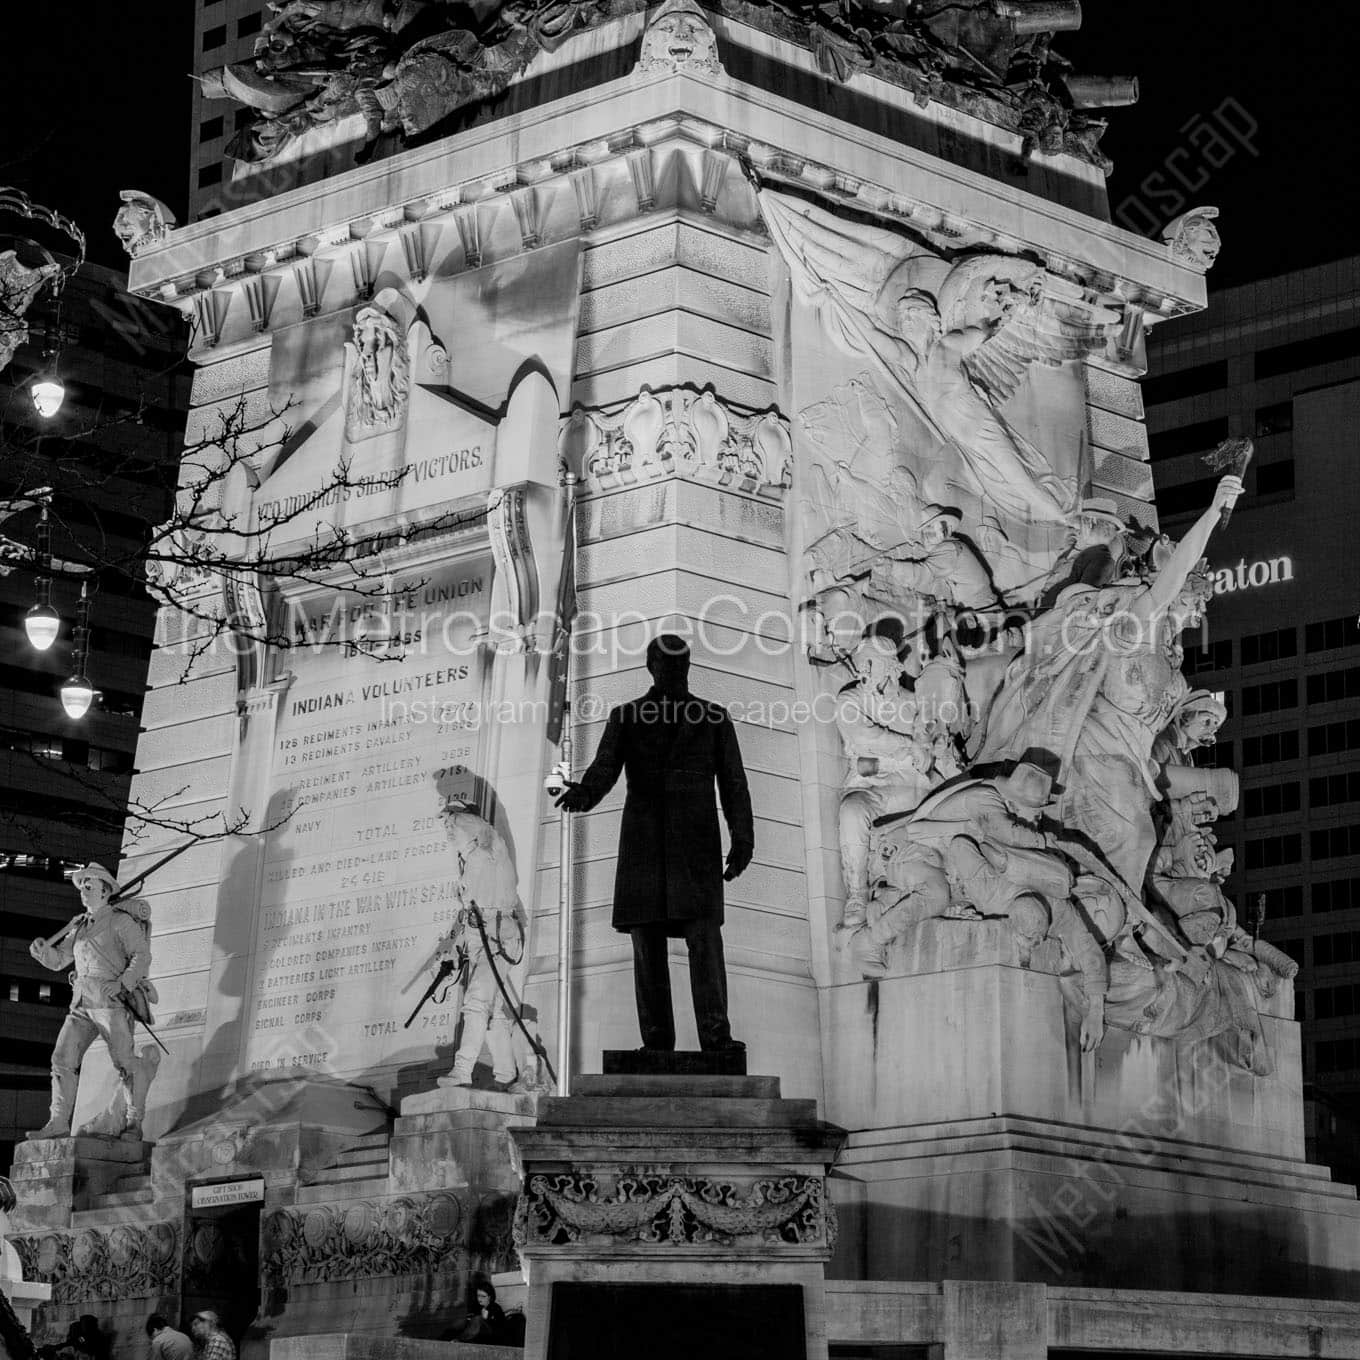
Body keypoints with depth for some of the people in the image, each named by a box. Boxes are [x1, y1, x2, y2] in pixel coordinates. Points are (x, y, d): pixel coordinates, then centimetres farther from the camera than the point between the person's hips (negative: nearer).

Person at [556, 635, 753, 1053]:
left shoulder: (714, 718, 10)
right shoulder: (625, 718, 10)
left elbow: (734, 782, 5)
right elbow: (604, 771, -6)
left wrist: (743, 841, -8)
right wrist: (582, 793, -30)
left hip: (696, 842, -1)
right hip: (643, 842, 1)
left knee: (704, 934, -16)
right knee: (647, 940, -3)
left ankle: (715, 1035, -23)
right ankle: (657, 1042, 0)